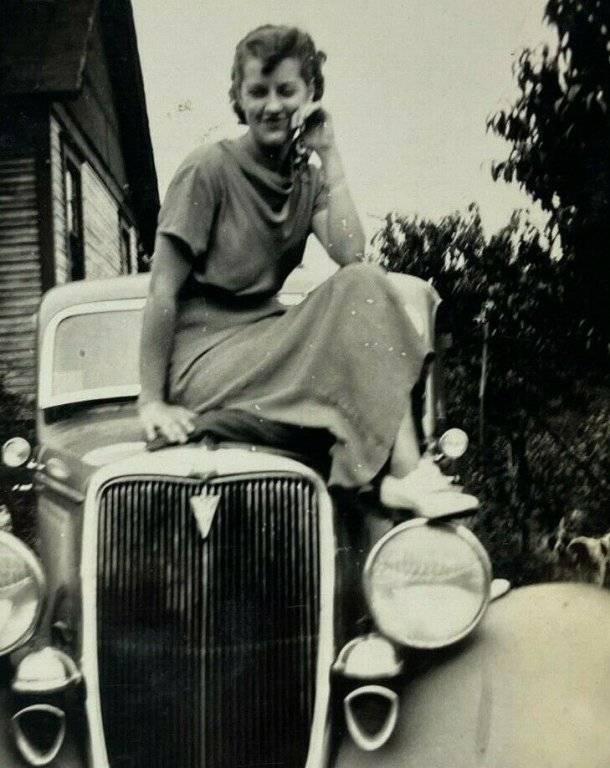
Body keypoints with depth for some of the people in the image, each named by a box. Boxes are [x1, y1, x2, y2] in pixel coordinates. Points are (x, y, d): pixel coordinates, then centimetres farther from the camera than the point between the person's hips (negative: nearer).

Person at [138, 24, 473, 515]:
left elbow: (349, 254, -10)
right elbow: (163, 293, -11)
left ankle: (404, 467, -20)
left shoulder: (308, 179, 10)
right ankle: (405, 472, -23)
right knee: (360, 293, -20)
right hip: (202, 371, -6)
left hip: (262, 354, 7)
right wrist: (153, 401, -14)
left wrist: (329, 155, -8)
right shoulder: (210, 169, -8)